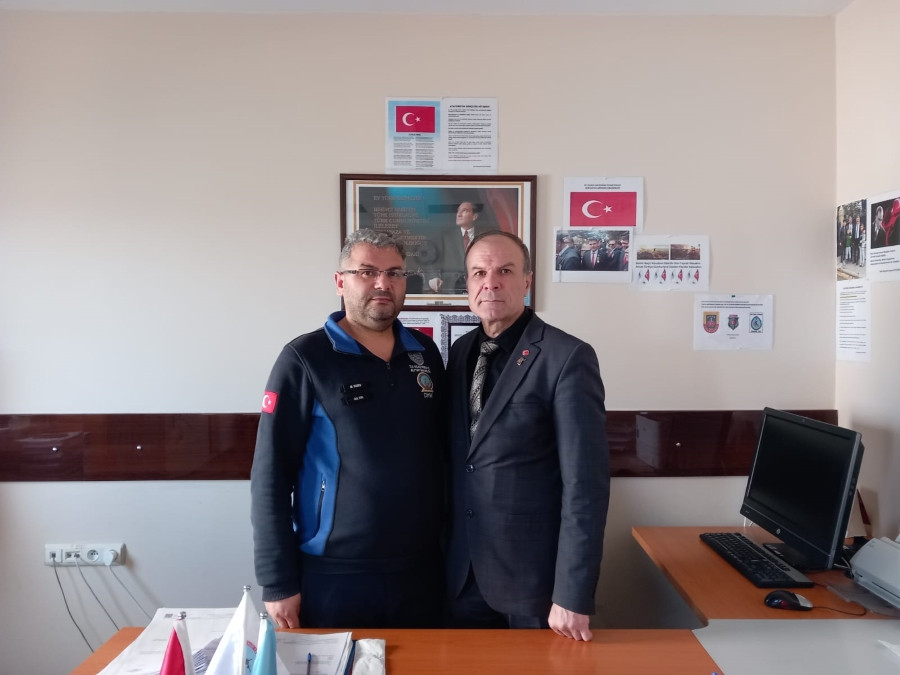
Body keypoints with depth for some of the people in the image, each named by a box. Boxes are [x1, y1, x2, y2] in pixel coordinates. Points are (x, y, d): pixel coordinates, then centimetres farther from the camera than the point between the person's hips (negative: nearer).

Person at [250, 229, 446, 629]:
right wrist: (278, 582, -9)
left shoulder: (425, 353, 4)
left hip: (421, 571, 4)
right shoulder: (305, 359, -10)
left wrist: (449, 540, 8)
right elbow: (271, 475, -10)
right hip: (333, 577, -4)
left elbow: (442, 451, 10)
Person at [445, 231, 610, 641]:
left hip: (534, 576, -5)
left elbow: (585, 484, -17)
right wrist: (445, 548, 11)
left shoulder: (567, 357, -14)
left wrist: (572, 595, -17)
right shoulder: (461, 351, 4)